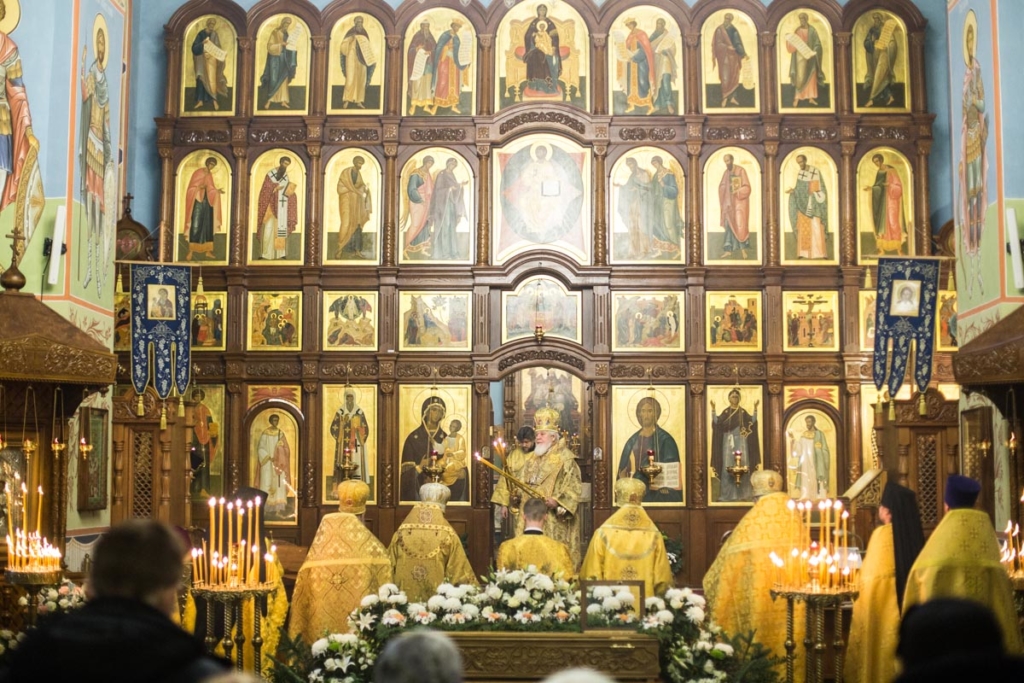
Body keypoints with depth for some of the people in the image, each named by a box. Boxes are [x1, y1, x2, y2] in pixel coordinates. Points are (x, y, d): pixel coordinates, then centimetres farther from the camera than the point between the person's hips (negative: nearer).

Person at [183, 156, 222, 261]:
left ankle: (208, 251, 9)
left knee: (208, 226, 5)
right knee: (195, 227, -9)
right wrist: (199, 187, -27)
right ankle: (190, 252, -7)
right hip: (198, 202, -7)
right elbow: (191, 188, -10)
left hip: (207, 202, 7)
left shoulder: (210, 175, 12)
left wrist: (217, 191, -5)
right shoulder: (197, 173, -8)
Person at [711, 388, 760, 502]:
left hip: (740, 441, 1)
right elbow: (716, 421, -8)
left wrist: (755, 408, -11)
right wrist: (713, 409, -17)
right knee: (728, 466, -4)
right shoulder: (725, 412, 5)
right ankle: (728, 494, -2)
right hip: (729, 441, -1)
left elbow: (752, 421, -2)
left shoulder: (743, 412, 9)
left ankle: (742, 493, 2)